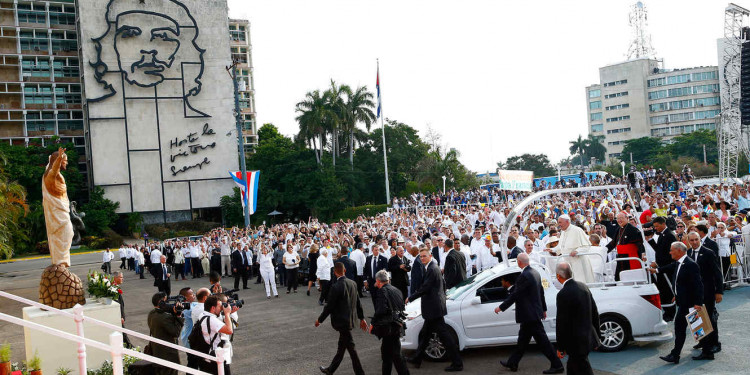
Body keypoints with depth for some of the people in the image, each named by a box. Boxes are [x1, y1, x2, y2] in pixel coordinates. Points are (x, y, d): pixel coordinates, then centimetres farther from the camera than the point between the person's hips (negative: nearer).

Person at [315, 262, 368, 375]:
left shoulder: (336, 287, -21)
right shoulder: (353, 283, 1)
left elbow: (329, 306, -16)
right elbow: (358, 302, 9)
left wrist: (320, 319, -3)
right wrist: (362, 318, 19)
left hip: (342, 321, -8)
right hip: (351, 319, 8)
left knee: (351, 347, 0)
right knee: (341, 346, 18)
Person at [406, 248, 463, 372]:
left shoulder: (432, 269, -19)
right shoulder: (433, 267, 13)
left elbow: (424, 288, -21)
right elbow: (443, 284, 22)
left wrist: (410, 298, -12)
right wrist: (442, 296, 29)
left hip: (434, 308, -11)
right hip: (433, 307, 11)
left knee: (443, 335, -5)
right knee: (426, 333, 19)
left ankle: (457, 363, 1)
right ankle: (417, 359, 31)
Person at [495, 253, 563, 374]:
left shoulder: (524, 276, -22)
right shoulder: (535, 273, 8)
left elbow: (515, 295, -20)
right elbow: (541, 292, 16)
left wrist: (501, 307, -12)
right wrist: (543, 309, 26)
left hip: (531, 314, -10)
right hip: (535, 311, 10)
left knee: (542, 340, -2)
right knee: (523, 338, 17)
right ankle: (512, 363, 26)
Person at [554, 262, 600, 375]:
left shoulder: (563, 294, -21)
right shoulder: (583, 286, 4)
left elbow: (562, 323, -19)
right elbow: (595, 313, 11)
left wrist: (560, 348, -9)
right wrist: (596, 336, 21)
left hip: (577, 343, -8)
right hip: (589, 338, 8)